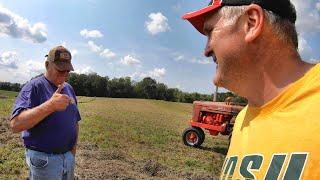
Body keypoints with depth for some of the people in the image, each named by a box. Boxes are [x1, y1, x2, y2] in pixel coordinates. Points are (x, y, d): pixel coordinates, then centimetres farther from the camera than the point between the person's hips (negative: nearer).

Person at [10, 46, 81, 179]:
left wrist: (74, 146, 7)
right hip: (44, 159, -6)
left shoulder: (69, 88, 9)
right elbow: (15, 124, -24)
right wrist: (50, 105, -33)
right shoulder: (34, 87, -12)